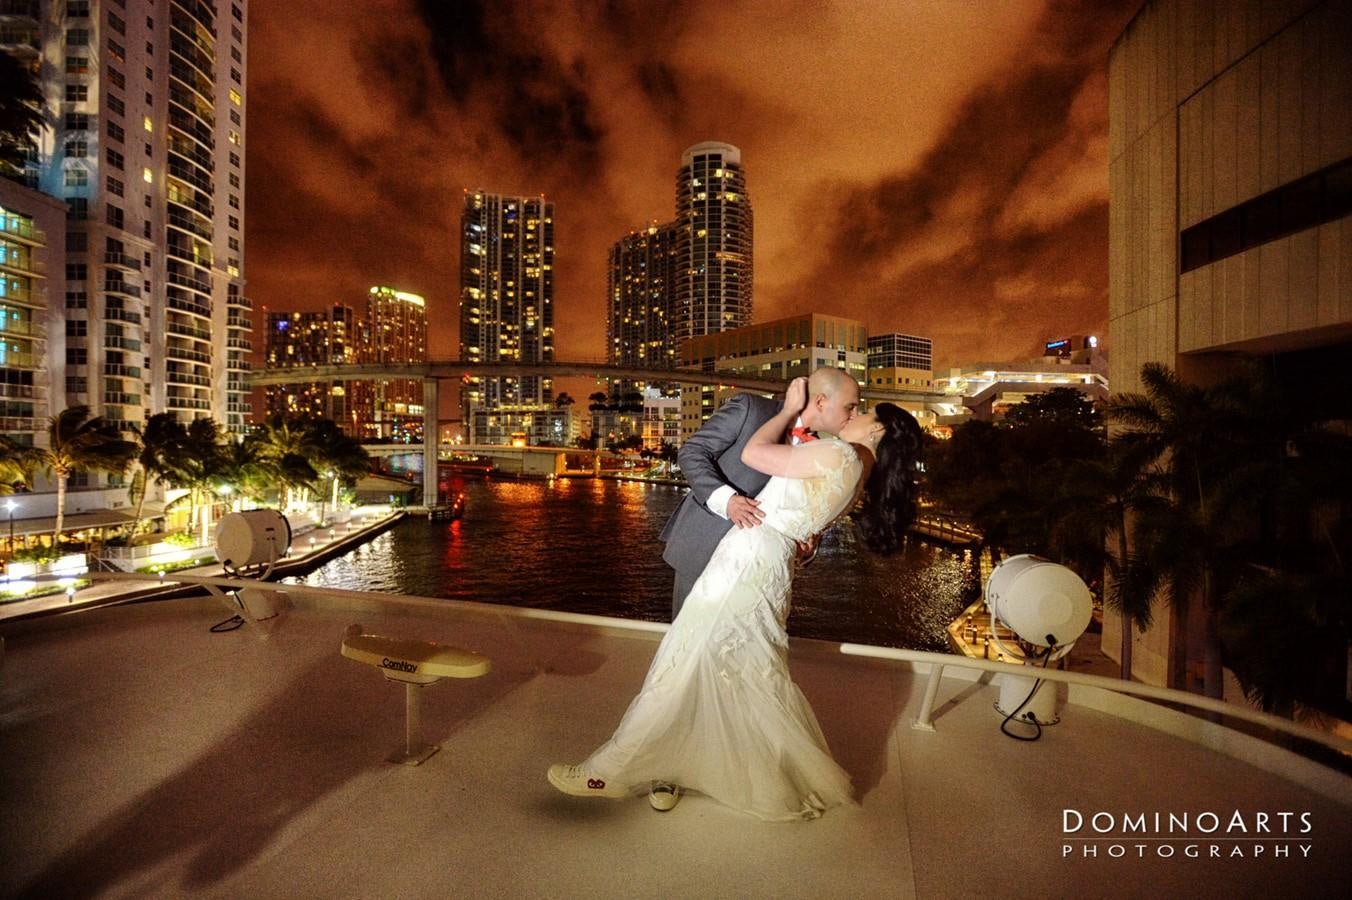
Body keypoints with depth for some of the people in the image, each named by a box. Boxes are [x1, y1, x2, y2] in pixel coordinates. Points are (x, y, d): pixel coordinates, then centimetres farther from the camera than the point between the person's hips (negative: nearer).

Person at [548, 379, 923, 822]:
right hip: (765, 568, 9)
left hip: (746, 564, -9)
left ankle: (615, 770, 16)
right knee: (755, 677, 21)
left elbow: (753, 452, -8)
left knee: (685, 667, 0)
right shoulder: (858, 477, 13)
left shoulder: (838, 455, -14)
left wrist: (790, 409, 4)